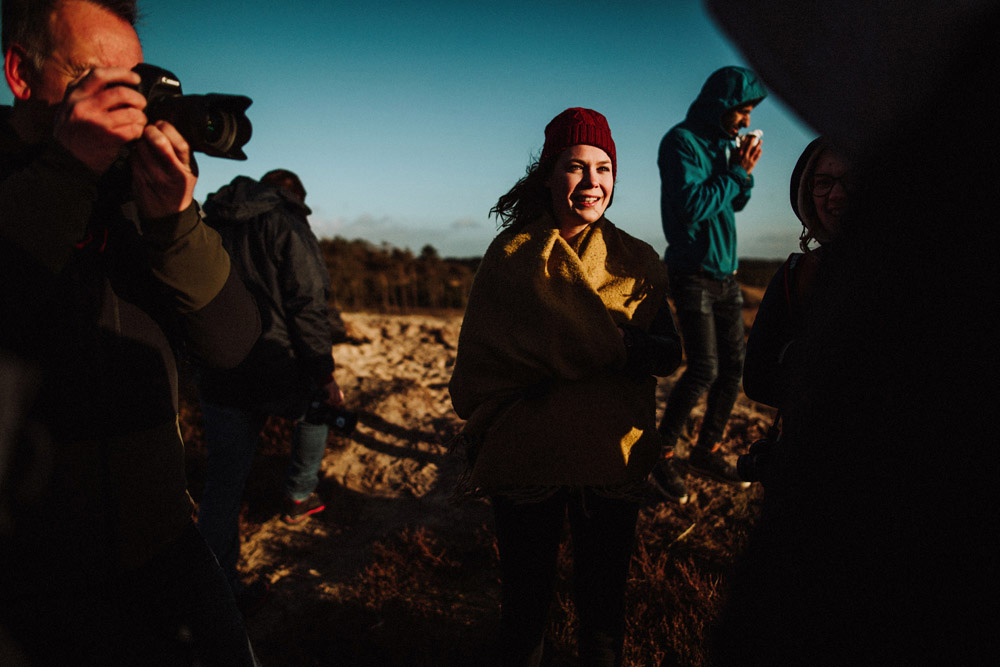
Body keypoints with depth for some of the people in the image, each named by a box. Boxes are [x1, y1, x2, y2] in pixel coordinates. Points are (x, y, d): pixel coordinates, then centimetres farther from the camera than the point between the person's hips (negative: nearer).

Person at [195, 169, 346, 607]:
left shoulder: (209, 226, 16)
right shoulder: (286, 225, -5)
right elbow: (307, 305, -13)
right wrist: (324, 372, -9)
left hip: (219, 380, 5)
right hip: (277, 372, -5)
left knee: (223, 485, 9)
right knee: (319, 400, 29)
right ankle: (300, 494, 32)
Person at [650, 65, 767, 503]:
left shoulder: (724, 142, 15)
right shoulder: (681, 142, -10)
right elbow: (691, 207, -21)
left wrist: (745, 171, 4)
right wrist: (736, 172, -12)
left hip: (725, 273, 8)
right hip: (693, 273, -8)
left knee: (733, 366, 7)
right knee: (704, 369, -13)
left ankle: (707, 452, 21)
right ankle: (662, 456, 3)